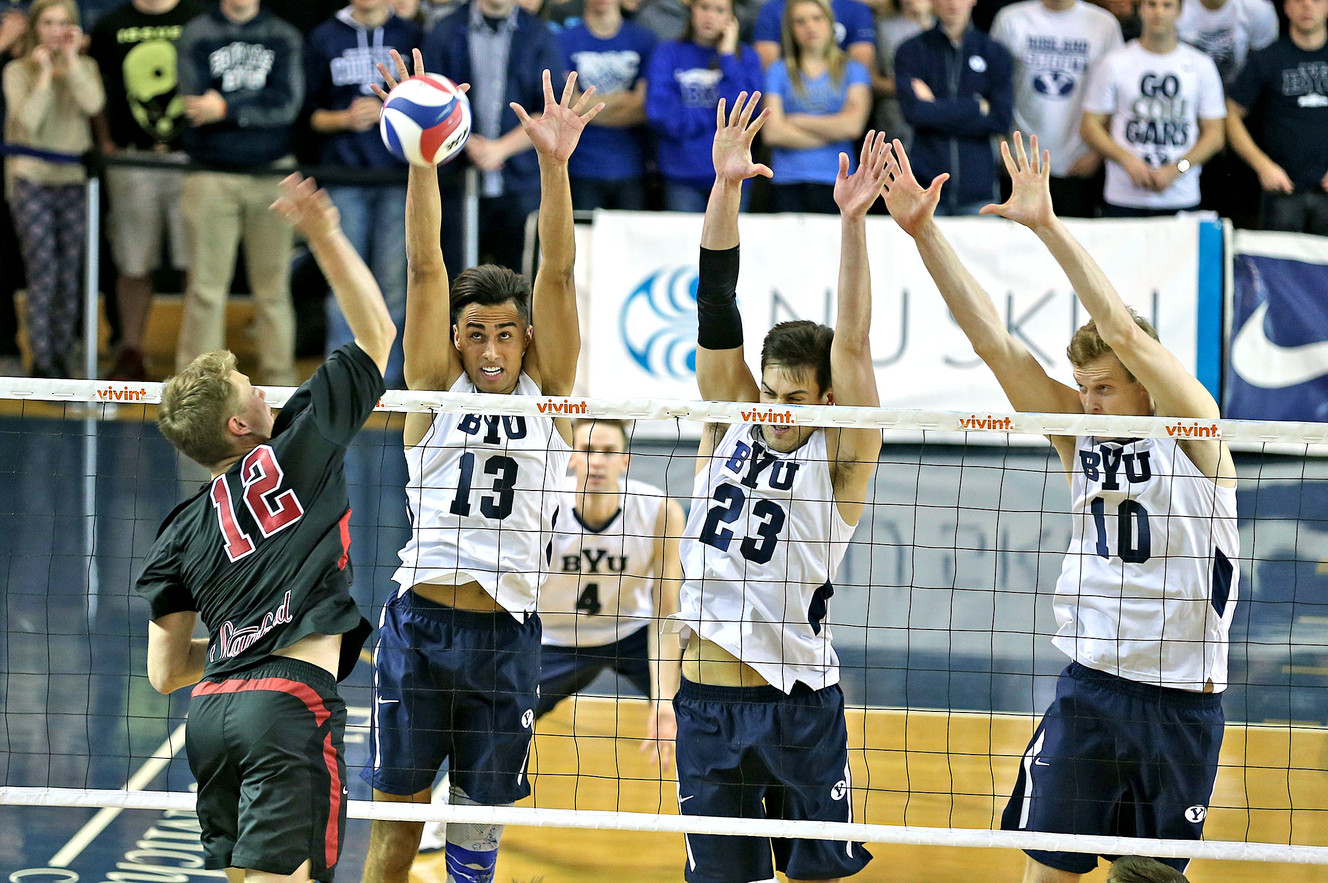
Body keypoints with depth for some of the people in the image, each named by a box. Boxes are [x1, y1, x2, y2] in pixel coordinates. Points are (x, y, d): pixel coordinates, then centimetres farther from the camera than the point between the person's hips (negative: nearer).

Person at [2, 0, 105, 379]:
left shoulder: (84, 67, 9)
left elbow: (93, 105, -12)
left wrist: (71, 60, -10)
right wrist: (44, 75, -11)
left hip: (73, 180, 3)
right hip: (31, 179, -3)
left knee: (70, 274, 3)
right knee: (43, 273, -9)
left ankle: (61, 356, 11)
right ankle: (42, 359, -5)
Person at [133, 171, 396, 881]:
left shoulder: (182, 533, 16)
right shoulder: (295, 451, 4)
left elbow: (165, 672, 17)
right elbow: (378, 337, 13)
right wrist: (325, 236, 16)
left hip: (211, 710, 6)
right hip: (290, 702, -6)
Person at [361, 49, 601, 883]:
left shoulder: (549, 391, 4)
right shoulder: (437, 389, 3)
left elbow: (558, 275, -7)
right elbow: (425, 266, -6)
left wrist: (555, 163, -18)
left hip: (508, 633, 0)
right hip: (420, 619, 0)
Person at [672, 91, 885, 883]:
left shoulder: (840, 458, -3)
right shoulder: (730, 425, 6)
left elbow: (851, 347, -14)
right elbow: (718, 307, -1)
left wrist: (853, 224, -25)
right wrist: (726, 188, -12)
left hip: (799, 706, -3)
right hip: (707, 701, 3)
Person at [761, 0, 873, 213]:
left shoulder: (852, 70, 14)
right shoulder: (779, 72, 14)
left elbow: (853, 125, -3)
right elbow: (772, 133, 0)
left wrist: (797, 121, 2)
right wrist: (832, 134, 0)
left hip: (836, 186, 0)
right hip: (787, 185, 0)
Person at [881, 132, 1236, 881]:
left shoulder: (1193, 426, -6)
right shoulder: (1078, 431, 4)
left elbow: (1125, 333, -21)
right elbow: (994, 343, -3)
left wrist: (1049, 225, -25)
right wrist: (923, 232, -11)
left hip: (1185, 697, -3)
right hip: (1090, 684, 3)